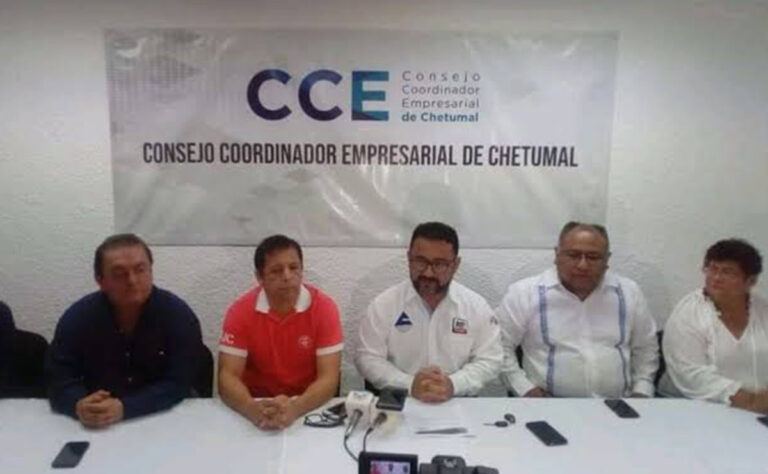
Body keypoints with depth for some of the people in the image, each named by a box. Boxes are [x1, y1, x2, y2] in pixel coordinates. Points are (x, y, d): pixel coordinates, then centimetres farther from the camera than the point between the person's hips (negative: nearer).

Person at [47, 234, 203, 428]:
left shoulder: (180, 316, -11)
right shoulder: (77, 316, -4)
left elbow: (178, 383, -16)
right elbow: (59, 379, -6)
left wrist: (124, 408, -29)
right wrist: (80, 406, -26)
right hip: (96, 429, 1)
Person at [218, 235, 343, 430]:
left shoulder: (324, 307, -12)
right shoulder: (240, 310, -9)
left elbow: (329, 378, -16)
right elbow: (228, 376, -13)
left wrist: (295, 407, -34)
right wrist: (252, 409, -32)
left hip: (310, 409, -1)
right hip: (258, 406, 1)